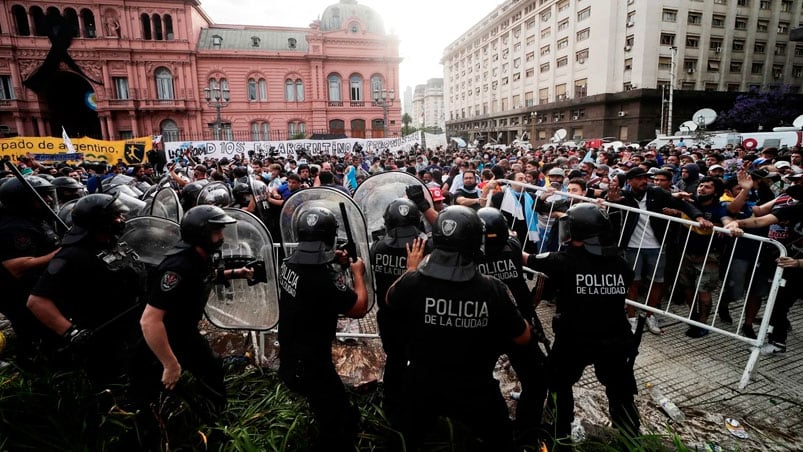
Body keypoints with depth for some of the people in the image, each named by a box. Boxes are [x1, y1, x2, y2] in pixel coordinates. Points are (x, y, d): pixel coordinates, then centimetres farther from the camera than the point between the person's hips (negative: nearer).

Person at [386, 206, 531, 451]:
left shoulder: (412, 283, -24)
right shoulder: (493, 290, -26)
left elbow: (390, 301, 1)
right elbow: (523, 337, -9)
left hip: (422, 386, 1)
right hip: (474, 388, 0)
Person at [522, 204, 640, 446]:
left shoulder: (565, 261, -19)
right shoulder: (620, 262, -7)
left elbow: (526, 259, -6)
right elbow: (621, 291, 11)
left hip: (574, 340, -3)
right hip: (615, 340, 3)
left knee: (559, 383, 22)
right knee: (620, 393, 22)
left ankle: (561, 435, 35)